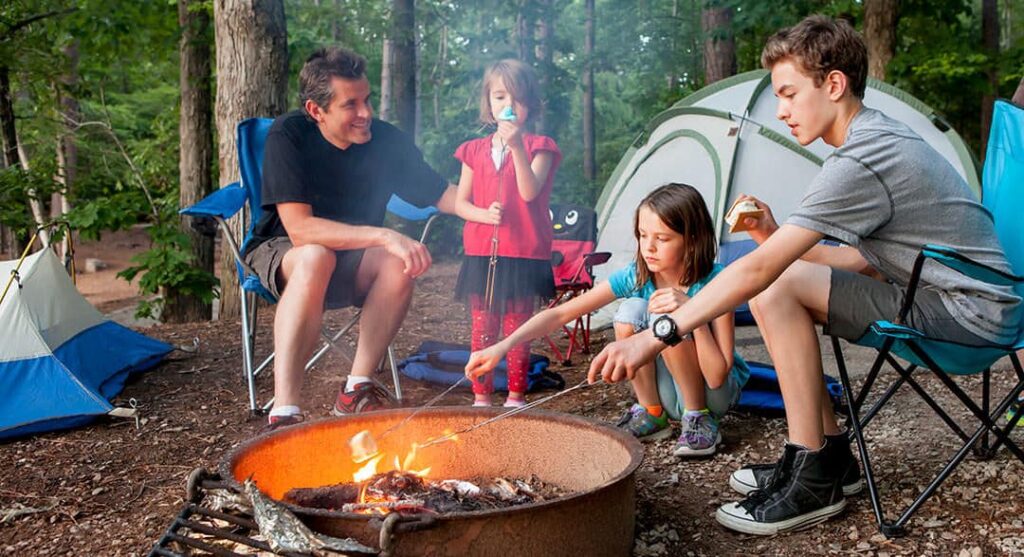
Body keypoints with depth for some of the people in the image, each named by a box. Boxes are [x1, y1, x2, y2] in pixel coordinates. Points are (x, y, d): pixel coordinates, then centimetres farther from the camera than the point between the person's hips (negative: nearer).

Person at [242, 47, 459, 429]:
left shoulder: (388, 140, -10)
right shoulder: (288, 136, -20)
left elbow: (445, 196, -5)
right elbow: (300, 229, -30)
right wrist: (383, 235, -38)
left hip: (352, 263, 3)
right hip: (281, 253, -3)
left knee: (400, 262, -29)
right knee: (316, 258, -38)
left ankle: (356, 391, -21)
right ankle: (284, 413, -42)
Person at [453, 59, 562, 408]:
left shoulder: (539, 147, 1)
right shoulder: (474, 150, 10)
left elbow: (529, 192, -16)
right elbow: (460, 202, 10)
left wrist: (517, 147, -26)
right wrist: (484, 214, -10)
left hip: (524, 255, -3)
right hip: (481, 252, 3)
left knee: (517, 329, 4)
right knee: (482, 328, 7)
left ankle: (516, 397, 17)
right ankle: (481, 398, 16)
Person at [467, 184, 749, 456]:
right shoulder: (635, 276, -13)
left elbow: (716, 377, -27)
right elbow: (561, 313, -17)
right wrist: (502, 347, -29)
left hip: (716, 394, -3)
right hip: (670, 394, 3)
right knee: (631, 310, -24)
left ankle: (700, 418, -10)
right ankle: (651, 415, -6)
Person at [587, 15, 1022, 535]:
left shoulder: (861, 161, -23)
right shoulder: (885, 136, 9)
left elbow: (757, 269, -28)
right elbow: (865, 258, 12)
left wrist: (657, 335, -26)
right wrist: (777, 237, 0)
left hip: (971, 313, -10)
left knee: (775, 289, -18)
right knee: (783, 281, 4)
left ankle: (812, 481, -10)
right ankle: (831, 456, 10)